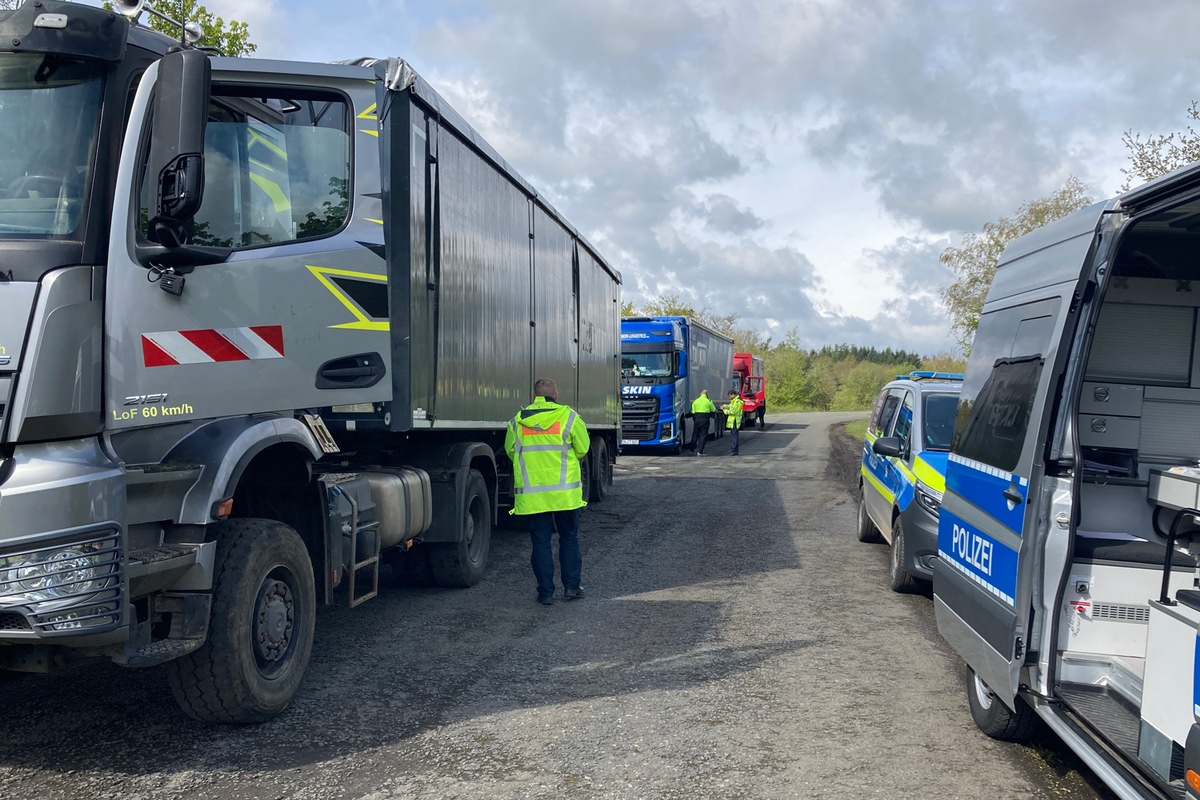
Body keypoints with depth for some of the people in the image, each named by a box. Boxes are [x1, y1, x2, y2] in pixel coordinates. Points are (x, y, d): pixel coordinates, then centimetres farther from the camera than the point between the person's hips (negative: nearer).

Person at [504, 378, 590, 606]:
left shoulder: (518, 420, 2)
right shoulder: (569, 417, -3)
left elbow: (510, 451, 11)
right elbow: (582, 449, 3)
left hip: (532, 494, 1)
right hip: (565, 492, -1)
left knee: (540, 541, 6)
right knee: (569, 538, 14)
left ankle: (546, 591, 8)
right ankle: (571, 586, 17)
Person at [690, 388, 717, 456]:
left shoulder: (695, 401, 5)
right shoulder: (709, 401, -4)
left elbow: (693, 412, 4)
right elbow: (713, 410, 4)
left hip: (697, 419, 3)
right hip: (705, 419, -3)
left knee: (695, 435, 16)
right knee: (703, 435, 0)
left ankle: (692, 449, 25)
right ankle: (700, 451, -5)